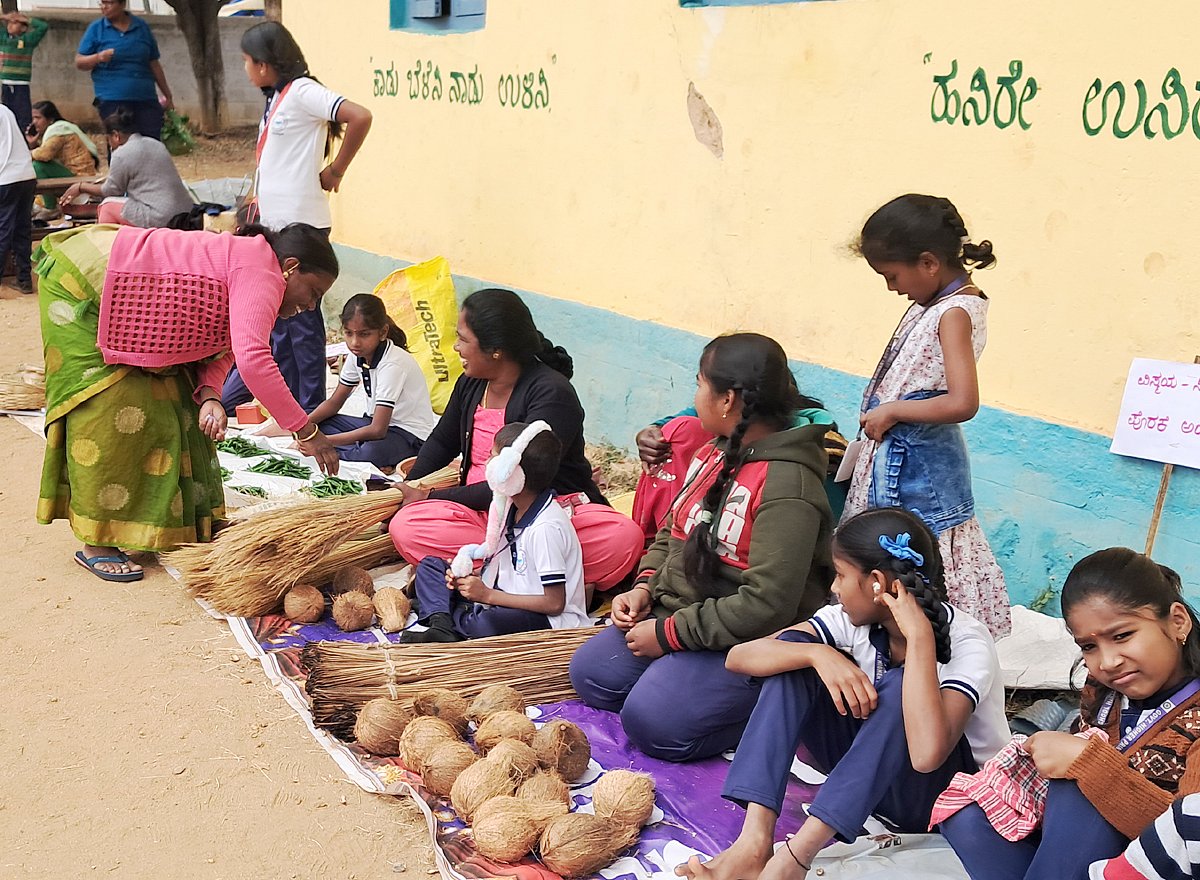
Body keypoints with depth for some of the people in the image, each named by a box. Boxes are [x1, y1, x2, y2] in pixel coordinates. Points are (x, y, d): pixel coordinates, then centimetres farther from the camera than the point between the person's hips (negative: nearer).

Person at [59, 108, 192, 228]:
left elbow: (112, 190, 5)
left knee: (108, 205, 8)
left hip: (161, 220, -8)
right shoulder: (156, 144, 17)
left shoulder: (122, 154, -7)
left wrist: (81, 187, 20)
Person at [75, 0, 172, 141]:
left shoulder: (142, 28, 10)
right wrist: (98, 57, -17)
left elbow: (154, 64, 16)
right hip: (112, 101, -1)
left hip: (146, 99, 2)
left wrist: (168, 95, 18)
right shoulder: (96, 29, 4)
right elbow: (79, 62, 4)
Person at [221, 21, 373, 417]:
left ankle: (311, 411, 8)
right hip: (273, 223, 10)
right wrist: (253, 214, 16)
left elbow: (360, 117, -26)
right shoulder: (277, 98, 15)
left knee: (300, 316, -2)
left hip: (299, 225, -10)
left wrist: (335, 171, -16)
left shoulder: (302, 91, -13)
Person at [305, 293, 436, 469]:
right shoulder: (357, 355, -1)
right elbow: (334, 402, 10)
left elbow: (378, 430, -28)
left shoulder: (393, 363, -25)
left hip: (410, 435, -9)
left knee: (372, 453, -41)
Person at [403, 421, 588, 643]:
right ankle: (442, 629, -16)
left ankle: (453, 615, -5)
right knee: (430, 566, 9)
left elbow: (555, 603, -23)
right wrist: (470, 577, -3)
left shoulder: (546, 527, -24)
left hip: (553, 622, -10)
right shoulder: (514, 507, 5)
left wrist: (488, 595, -19)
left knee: (484, 623, -40)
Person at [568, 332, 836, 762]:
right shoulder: (716, 453, 4)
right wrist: (644, 587, -1)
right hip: (678, 612, 9)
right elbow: (671, 534, 18)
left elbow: (767, 605, -28)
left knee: (652, 722, -22)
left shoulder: (787, 488, -25)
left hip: (747, 643, -8)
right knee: (590, 673, 2)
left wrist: (670, 633, -21)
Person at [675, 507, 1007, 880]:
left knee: (900, 687, -34)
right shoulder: (854, 619, -10)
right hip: (868, 769, 5)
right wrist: (820, 654, -34)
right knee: (797, 653, -17)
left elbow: (927, 754, -43)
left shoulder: (967, 643, -24)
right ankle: (754, 843, -30)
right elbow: (738, 657, -17)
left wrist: (919, 637, -40)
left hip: (947, 791, -5)